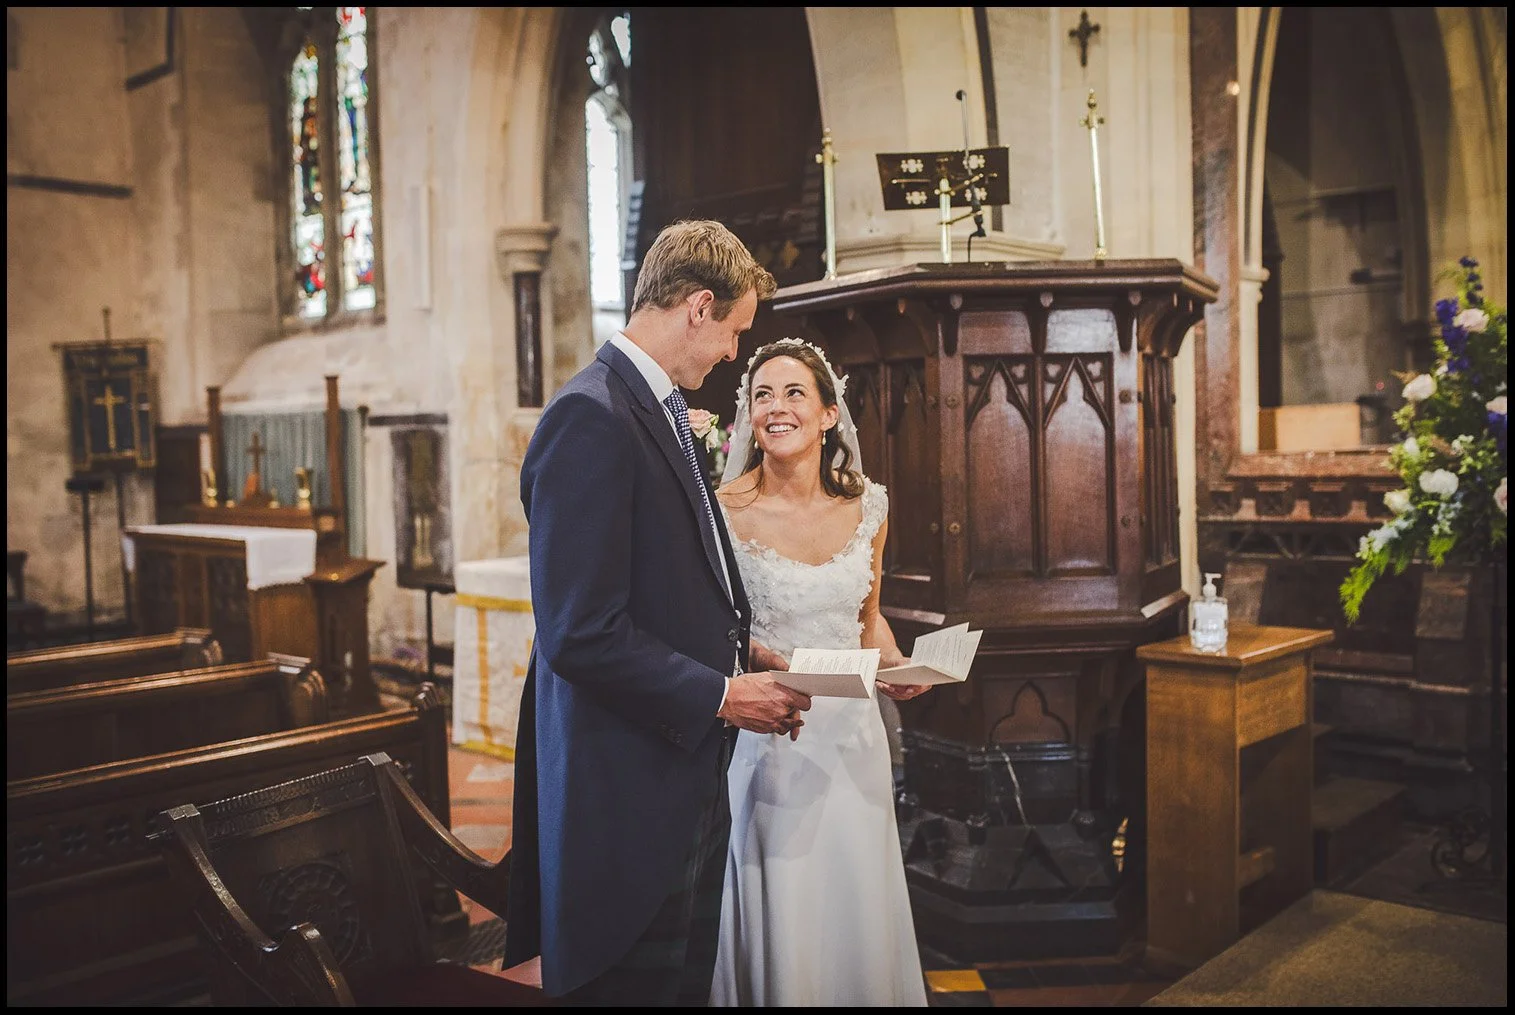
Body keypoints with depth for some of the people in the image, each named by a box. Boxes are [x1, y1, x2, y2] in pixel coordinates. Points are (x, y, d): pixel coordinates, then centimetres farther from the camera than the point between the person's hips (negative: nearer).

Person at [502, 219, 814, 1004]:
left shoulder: (662, 410, 12)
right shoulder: (591, 418, -18)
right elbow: (581, 634, -24)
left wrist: (748, 670, 5)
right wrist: (721, 696, -16)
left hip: (689, 777, 9)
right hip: (629, 791, -9)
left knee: (688, 982, 20)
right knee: (638, 982, 7)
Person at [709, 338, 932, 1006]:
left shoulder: (868, 506, 2)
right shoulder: (723, 511, -11)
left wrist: (898, 666, -3)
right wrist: (764, 657, -20)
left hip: (852, 734, 4)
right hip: (767, 741, -4)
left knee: (858, 915, 15)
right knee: (777, 920, 5)